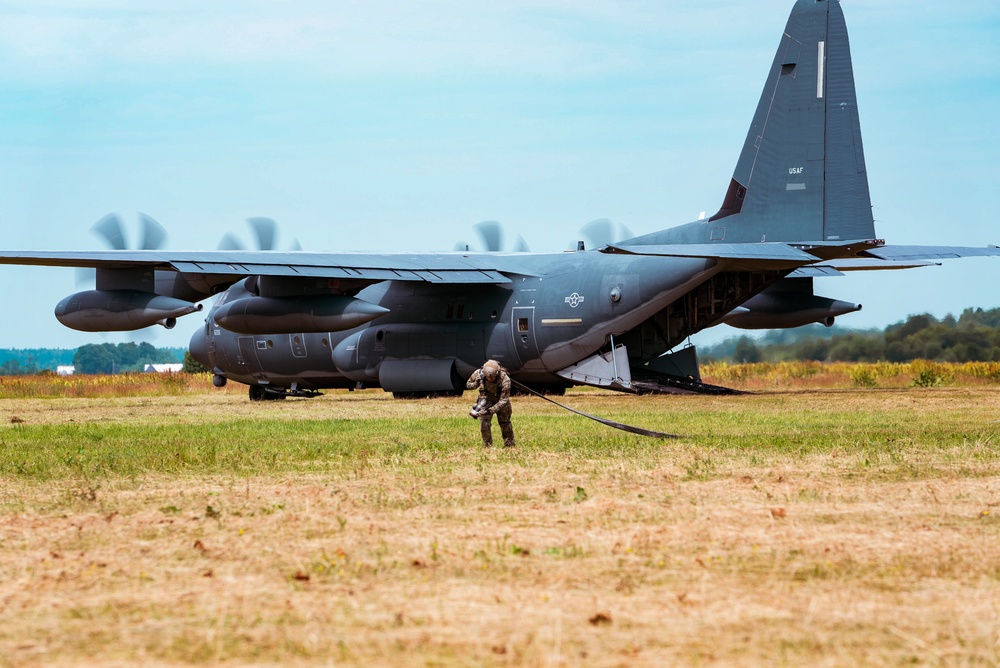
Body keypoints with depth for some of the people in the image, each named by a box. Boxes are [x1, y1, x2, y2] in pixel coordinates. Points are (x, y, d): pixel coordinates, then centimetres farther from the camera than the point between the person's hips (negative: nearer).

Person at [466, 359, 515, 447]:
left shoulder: (505, 380, -36)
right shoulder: (478, 374, -27)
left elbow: (503, 400, -33)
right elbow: (468, 385, -9)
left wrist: (490, 410, -43)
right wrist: (476, 384, -33)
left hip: (500, 400, -1)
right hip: (486, 400, 1)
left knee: (505, 423, 9)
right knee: (484, 423, -14)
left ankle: (510, 446, 26)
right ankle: (488, 446, -5)